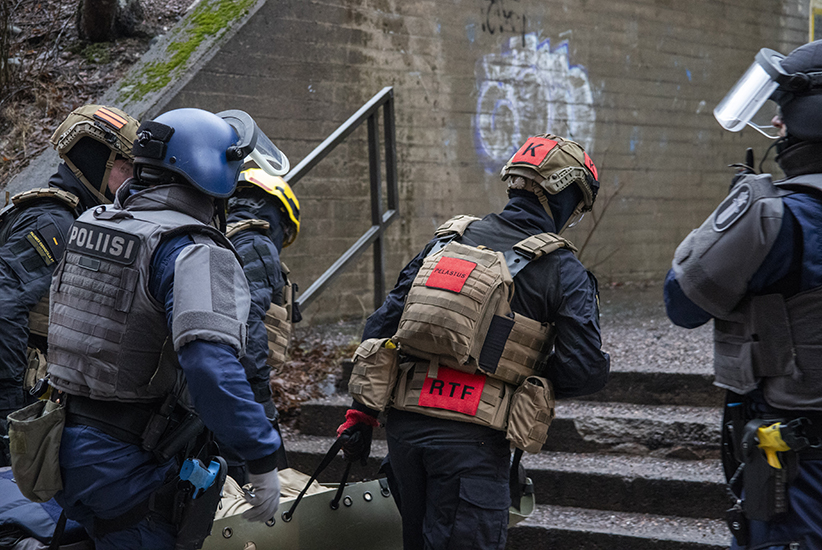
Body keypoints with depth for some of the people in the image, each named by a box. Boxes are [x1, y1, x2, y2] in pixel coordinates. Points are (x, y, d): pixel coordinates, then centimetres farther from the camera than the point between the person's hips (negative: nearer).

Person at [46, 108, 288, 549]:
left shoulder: (91, 225, 8)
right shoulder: (195, 253, -19)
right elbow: (210, 365, -31)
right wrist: (262, 460, -27)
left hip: (64, 444, 8)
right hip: (127, 465, -8)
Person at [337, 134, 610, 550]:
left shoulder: (448, 240, 11)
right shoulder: (561, 270, -3)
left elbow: (382, 325, 10)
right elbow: (586, 371, -8)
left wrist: (361, 412, 16)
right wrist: (533, 378, 14)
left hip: (404, 423, 6)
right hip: (472, 438, -5)